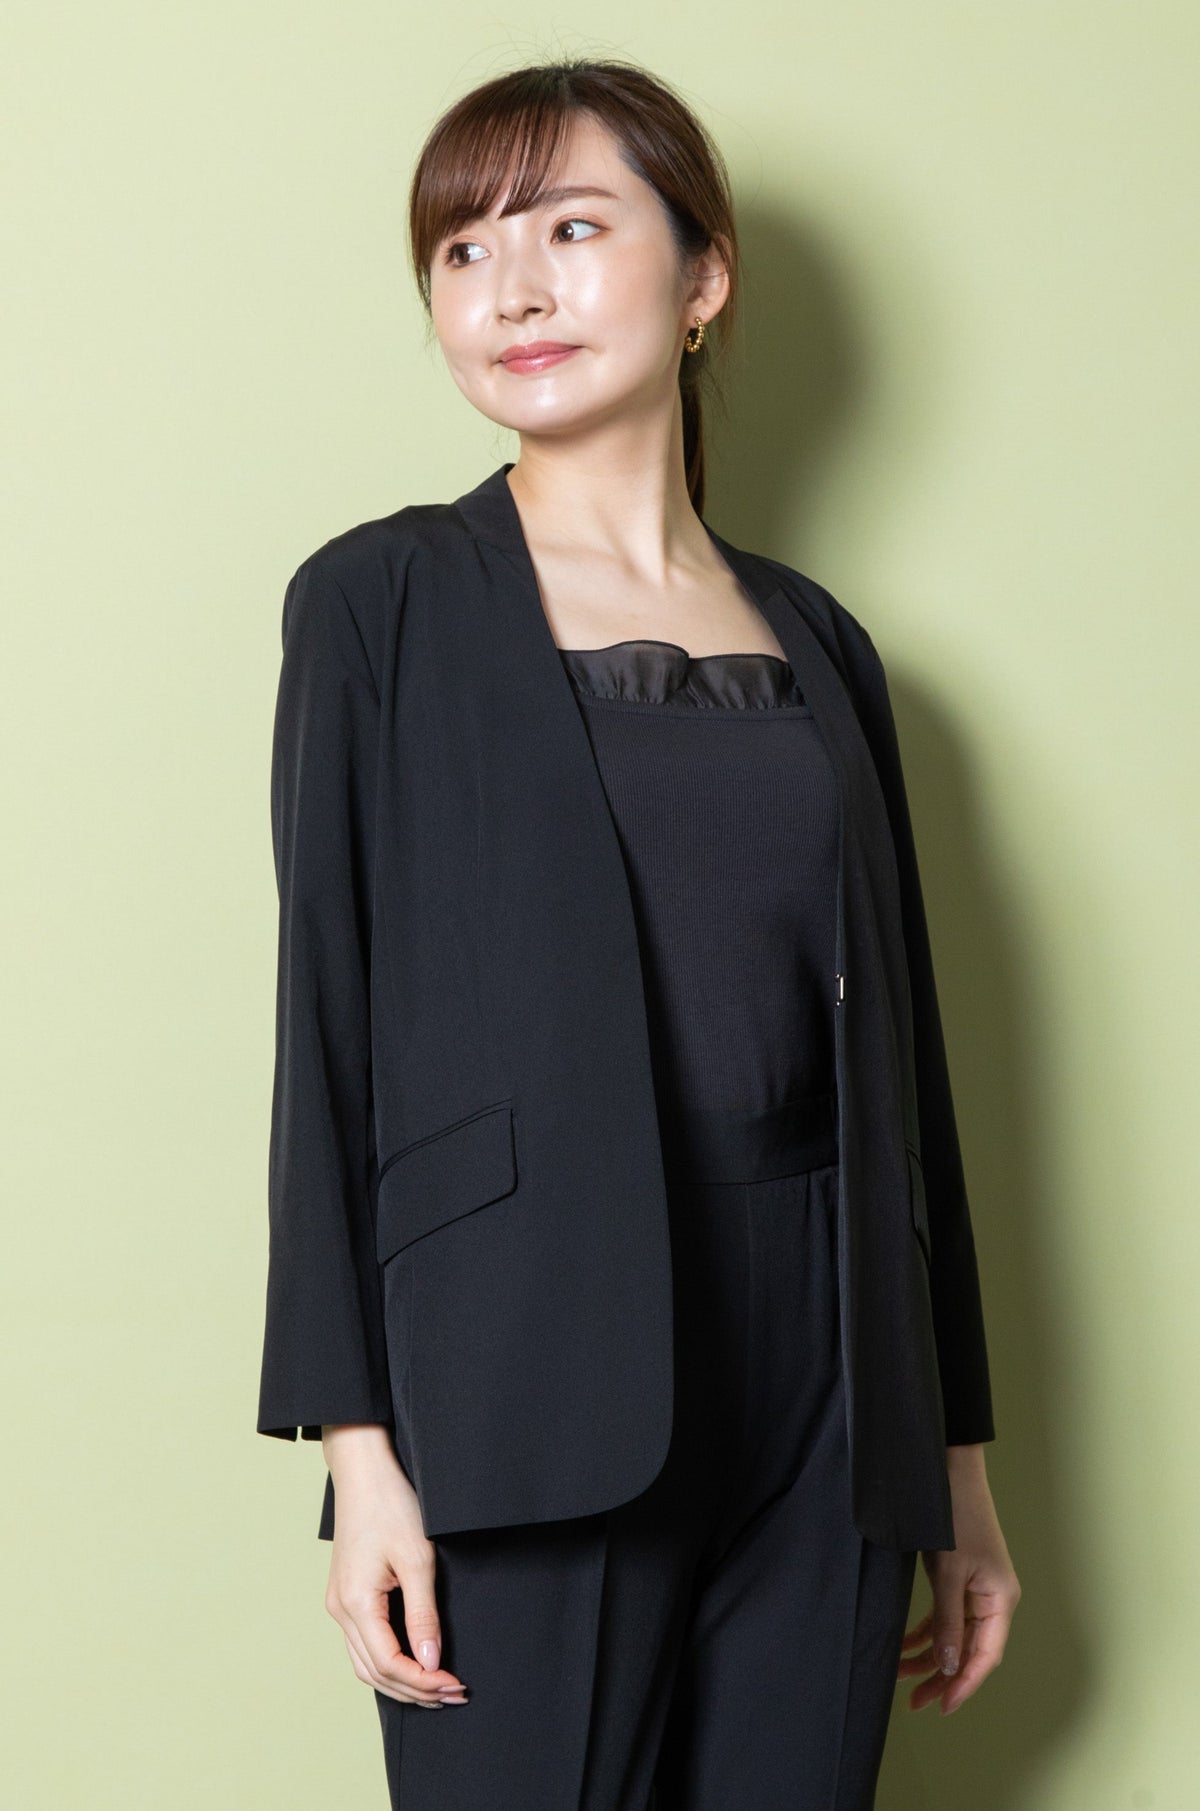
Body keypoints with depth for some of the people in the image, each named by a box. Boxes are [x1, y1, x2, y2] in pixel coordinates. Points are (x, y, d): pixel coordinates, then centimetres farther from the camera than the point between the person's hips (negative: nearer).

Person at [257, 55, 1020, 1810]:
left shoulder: (815, 638, 12)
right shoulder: (386, 601, 2)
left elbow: (895, 1043, 12)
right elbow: (330, 1021, -2)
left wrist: (959, 1456, 12)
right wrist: (357, 1438, -9)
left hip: (824, 1396, 4)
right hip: (540, 1381, -3)